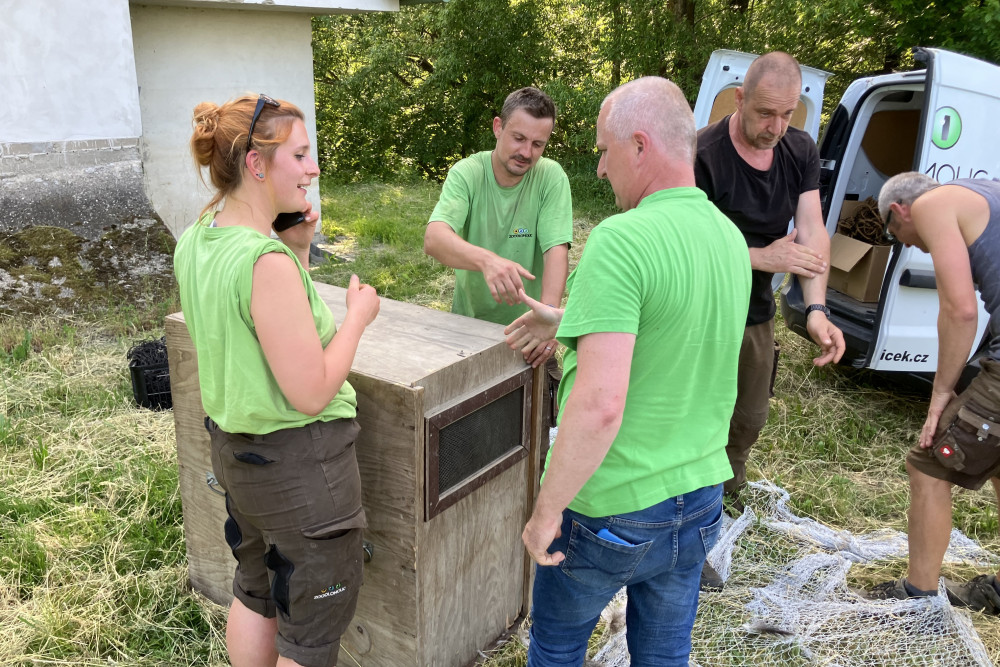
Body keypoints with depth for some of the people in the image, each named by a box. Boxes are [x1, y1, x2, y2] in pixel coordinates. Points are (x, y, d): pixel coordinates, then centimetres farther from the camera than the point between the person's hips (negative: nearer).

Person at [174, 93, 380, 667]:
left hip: (234, 448, 9)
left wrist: (297, 249, 2)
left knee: (254, 592, 29)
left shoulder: (194, 243, 0)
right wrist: (359, 315, -13)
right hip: (299, 462, -9)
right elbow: (311, 392, -26)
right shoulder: (265, 261, -28)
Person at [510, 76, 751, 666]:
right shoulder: (731, 238, 0)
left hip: (609, 508, -6)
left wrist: (546, 510, -19)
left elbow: (600, 405, -32)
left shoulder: (621, 241, -25)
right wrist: (569, 321, 24)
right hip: (699, 499, 6)